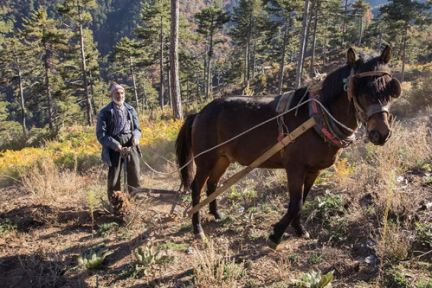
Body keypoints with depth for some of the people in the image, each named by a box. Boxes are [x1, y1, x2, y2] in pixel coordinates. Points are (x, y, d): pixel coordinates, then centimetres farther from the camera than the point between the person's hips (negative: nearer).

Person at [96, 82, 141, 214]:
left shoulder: (130, 109, 9)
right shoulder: (105, 112, -3)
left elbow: (137, 128, 13)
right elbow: (101, 134, -8)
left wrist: (136, 137, -10)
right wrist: (115, 145, -19)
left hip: (131, 145, 4)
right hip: (115, 147, -3)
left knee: (135, 177, 8)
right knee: (114, 178, 3)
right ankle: (117, 207, 18)